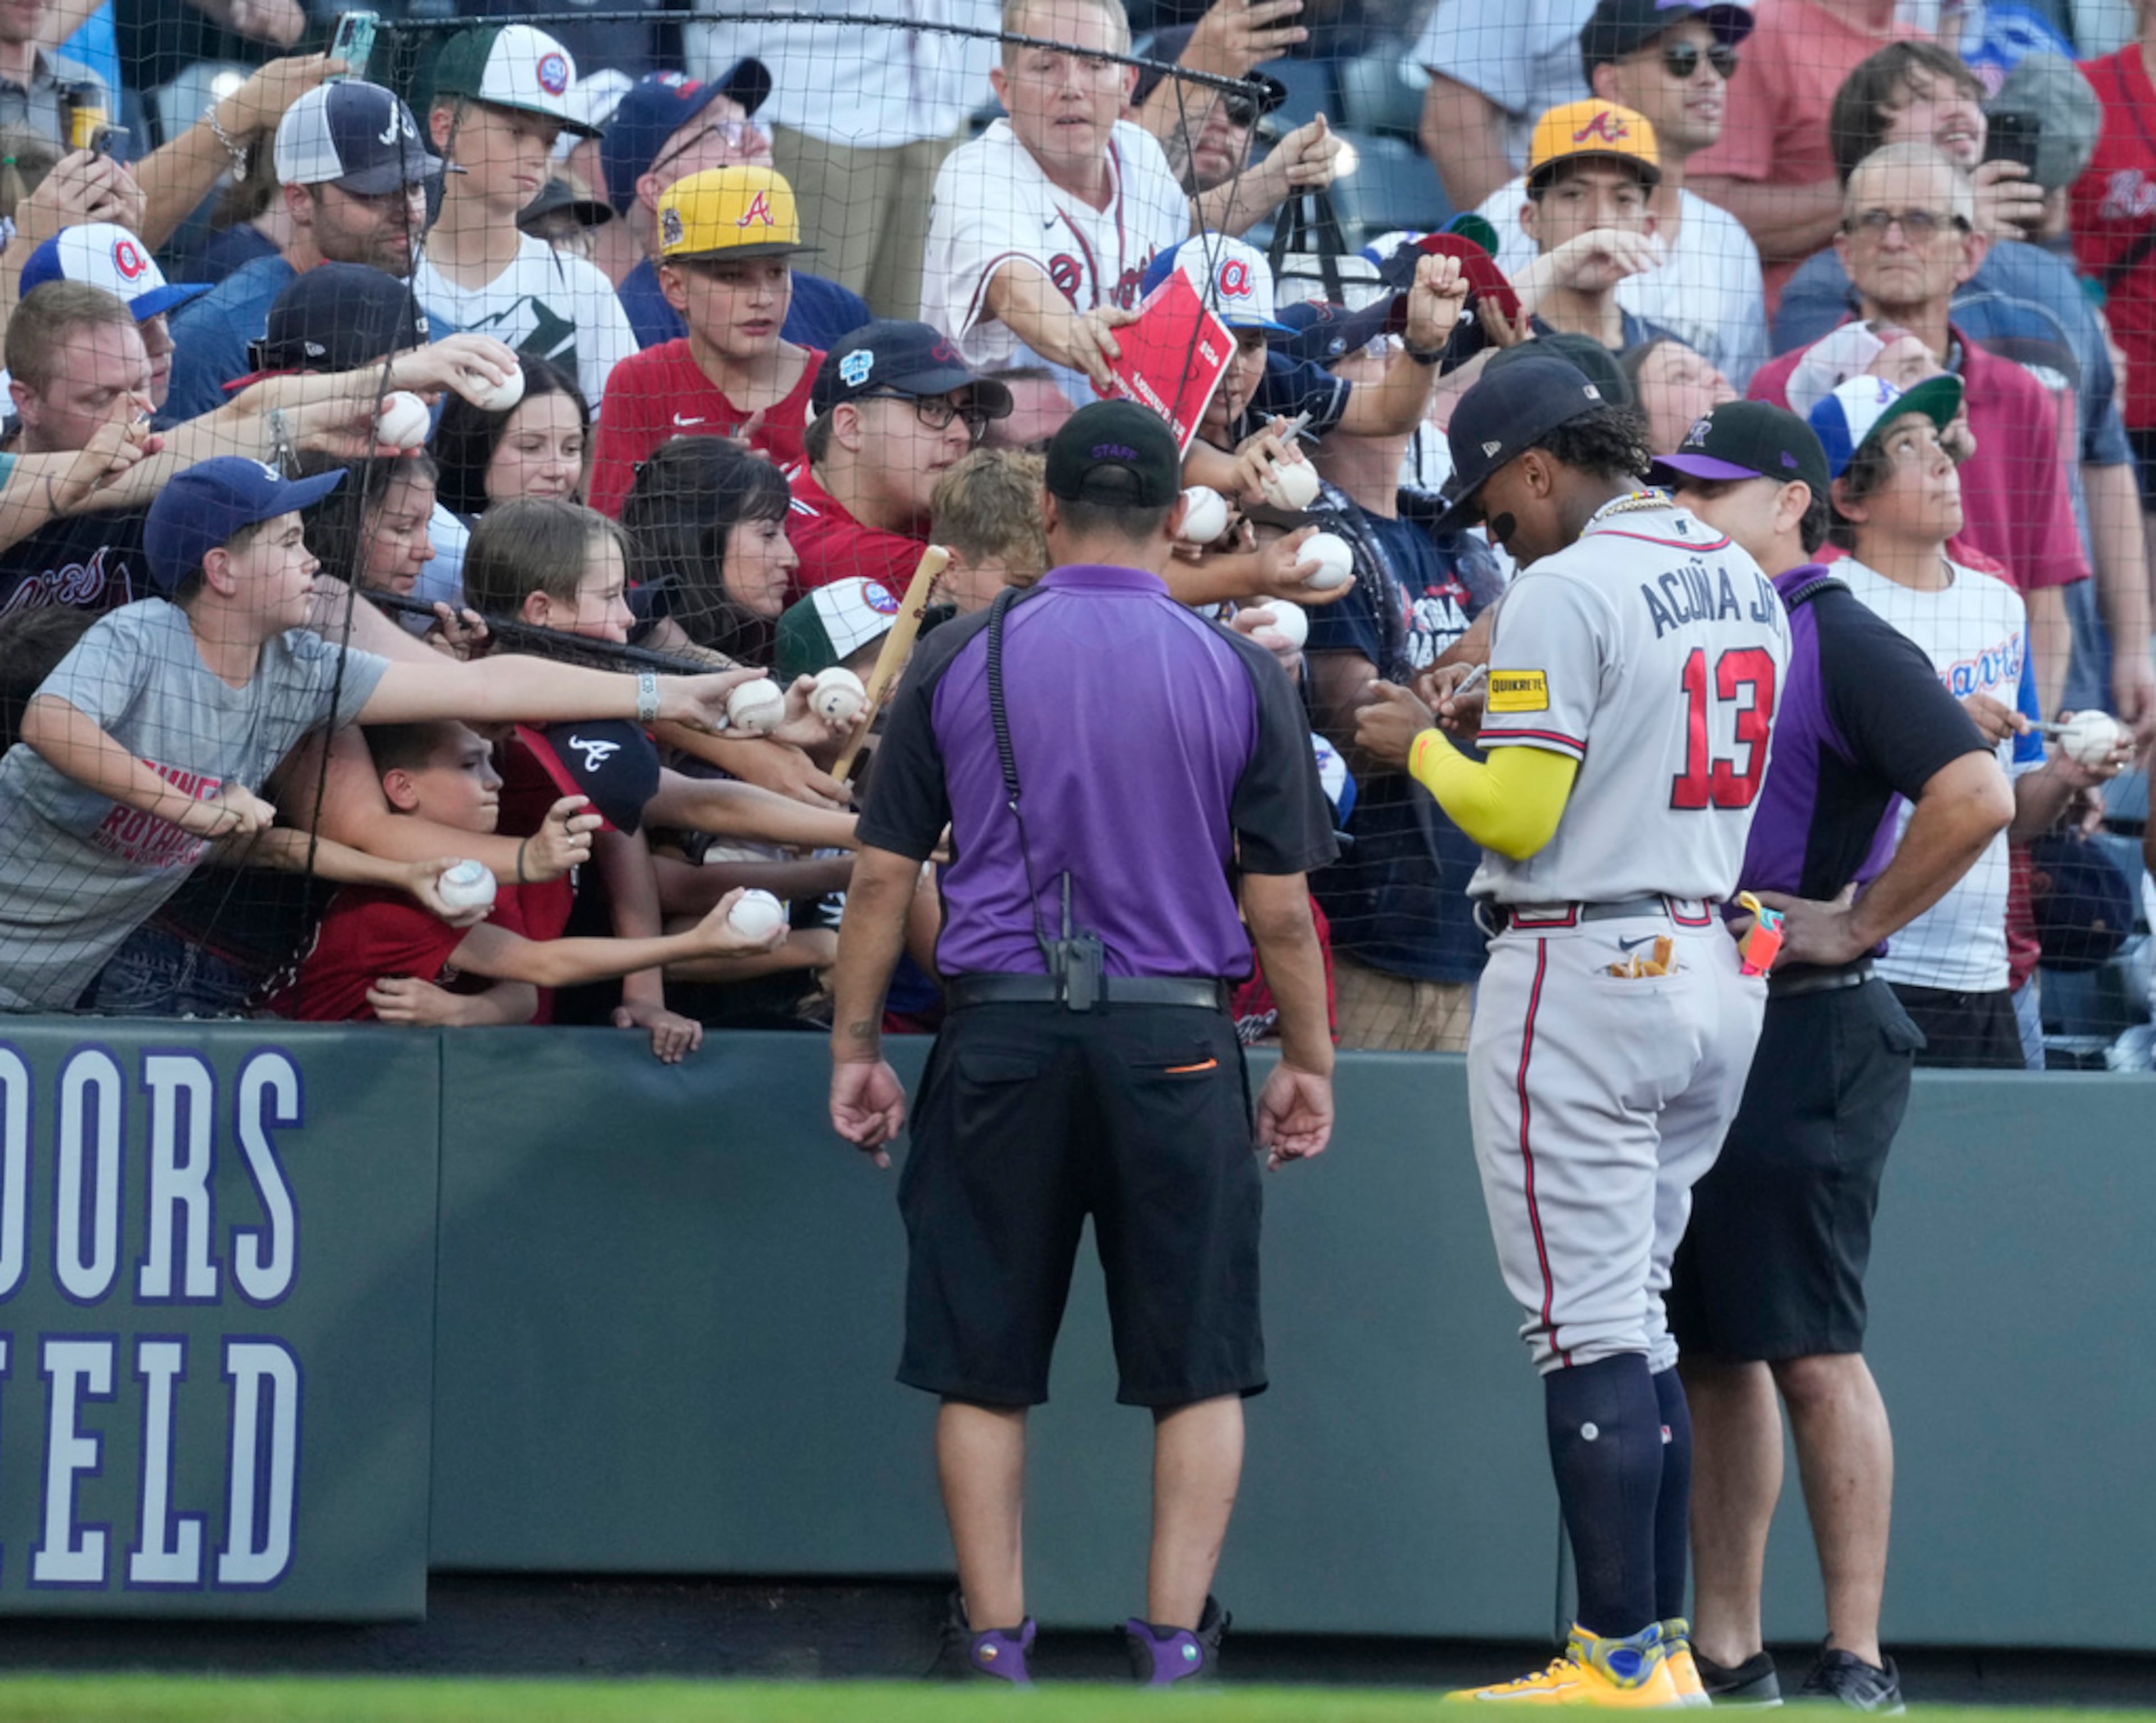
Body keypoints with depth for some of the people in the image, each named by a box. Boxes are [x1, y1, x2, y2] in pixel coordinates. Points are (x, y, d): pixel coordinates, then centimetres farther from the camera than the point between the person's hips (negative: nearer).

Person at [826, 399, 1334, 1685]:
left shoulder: (959, 661, 2)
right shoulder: (1239, 674, 0)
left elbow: (884, 874, 3)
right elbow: (1281, 904, 2)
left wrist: (856, 1048, 12)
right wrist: (1310, 1062, 13)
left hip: (1002, 1040, 1)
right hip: (1174, 1040, -1)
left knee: (984, 1364, 8)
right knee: (1199, 1369, 7)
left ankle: (995, 1645, 8)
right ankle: (1175, 1646, 1)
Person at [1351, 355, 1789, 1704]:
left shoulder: (1565, 593, -13)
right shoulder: (1746, 581, 13)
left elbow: (1515, 818, -17)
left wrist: (1421, 744, 1)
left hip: (1585, 972, -8)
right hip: (1718, 973, 8)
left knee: (1591, 1326, -6)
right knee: (1637, 1316, 15)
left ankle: (1623, 1660, -7)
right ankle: (1664, 1643, 14)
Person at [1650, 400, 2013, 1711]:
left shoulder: (1842, 642, -10)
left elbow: (1978, 796, -21)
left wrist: (1855, 923, -16)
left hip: (1808, 1043, -9)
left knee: (1810, 1350, -9)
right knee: (1712, 1349, 10)